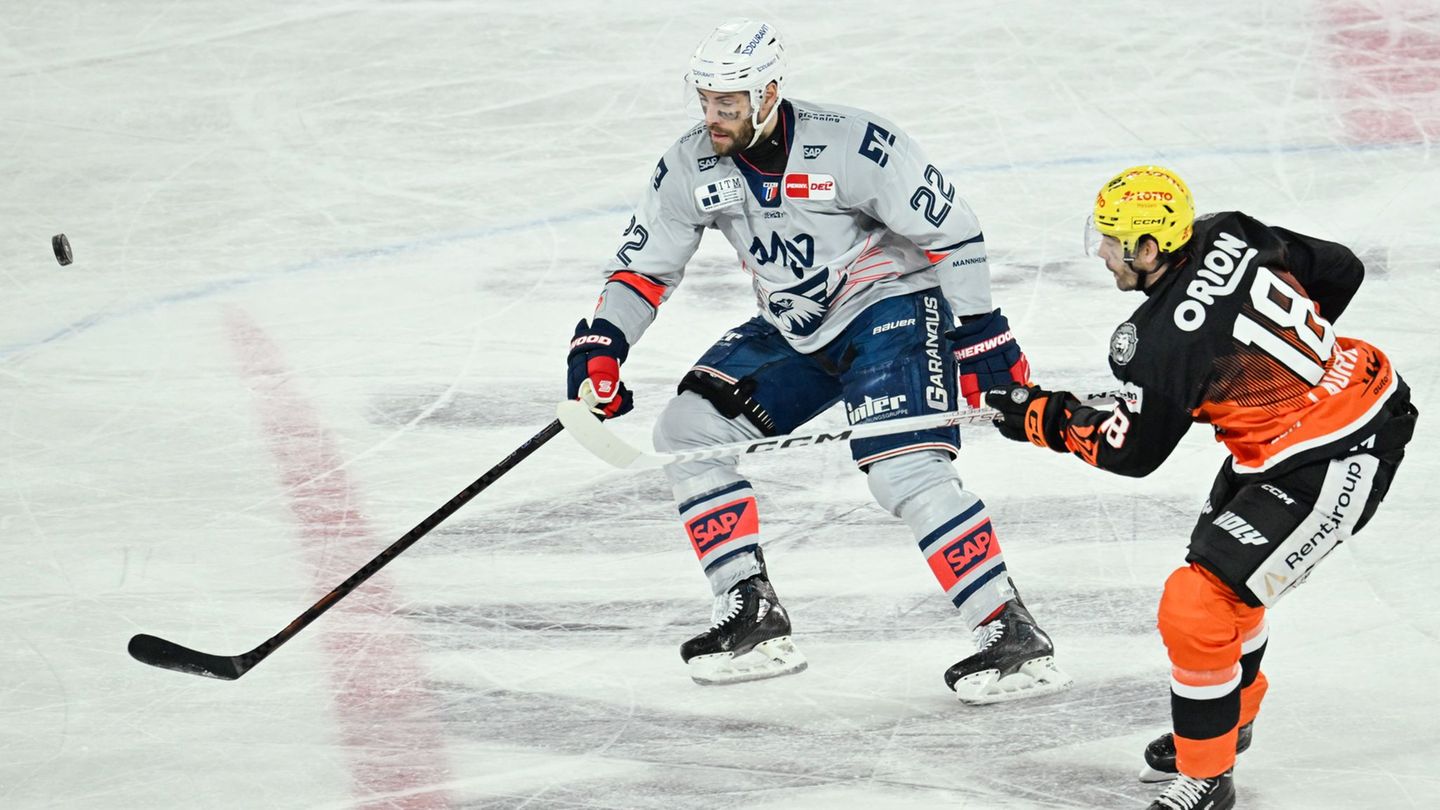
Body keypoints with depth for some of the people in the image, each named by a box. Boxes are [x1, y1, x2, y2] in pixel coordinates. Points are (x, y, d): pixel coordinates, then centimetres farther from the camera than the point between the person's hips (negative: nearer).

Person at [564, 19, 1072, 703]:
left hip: (891, 307, -7)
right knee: (687, 430, -4)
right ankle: (753, 619, 1)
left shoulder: (854, 147, -24)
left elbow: (951, 233, -18)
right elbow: (644, 263, 5)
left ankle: (1016, 641, -21)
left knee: (905, 470, -25)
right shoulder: (692, 168, -6)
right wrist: (600, 348, -9)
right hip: (792, 330, 7)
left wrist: (982, 338, -17)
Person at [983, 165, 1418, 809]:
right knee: (1222, 569, 26)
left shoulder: (1162, 343, -24)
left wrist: (1040, 418, 2)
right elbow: (1339, 270, 8)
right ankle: (1229, 717, 48)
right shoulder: (1230, 236, -4)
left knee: (1197, 607, -10)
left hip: (1335, 466, -10)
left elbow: (1130, 452, -11)